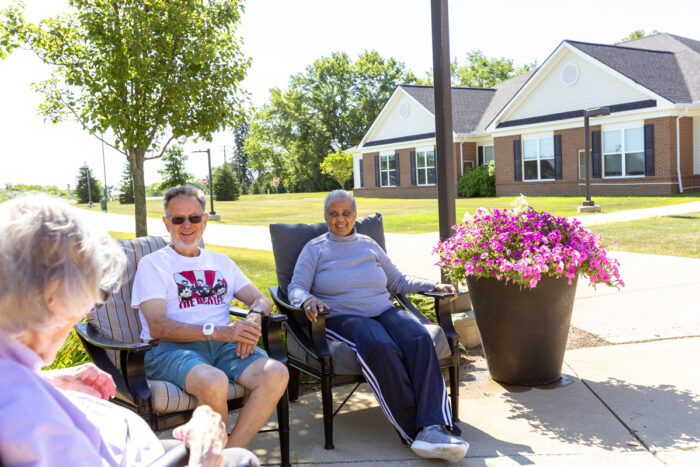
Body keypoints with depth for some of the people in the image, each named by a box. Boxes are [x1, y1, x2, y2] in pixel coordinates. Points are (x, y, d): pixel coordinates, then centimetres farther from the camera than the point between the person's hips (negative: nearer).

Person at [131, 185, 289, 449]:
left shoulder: (221, 262, 25)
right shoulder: (152, 264, 9)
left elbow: (260, 300, 20)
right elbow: (157, 327, -5)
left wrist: (253, 319, -6)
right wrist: (215, 331, -18)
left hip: (224, 346, 5)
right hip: (171, 348, -4)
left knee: (276, 374, -25)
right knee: (213, 381, -37)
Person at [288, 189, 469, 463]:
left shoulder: (369, 245, 24)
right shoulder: (315, 249, 14)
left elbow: (398, 281, 27)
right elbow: (296, 288, 3)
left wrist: (433, 286, 12)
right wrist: (307, 300, -22)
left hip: (384, 311, 4)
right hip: (342, 317, -3)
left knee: (420, 339, -31)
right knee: (380, 347, -38)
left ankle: (433, 428, -44)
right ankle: (412, 430, -37)